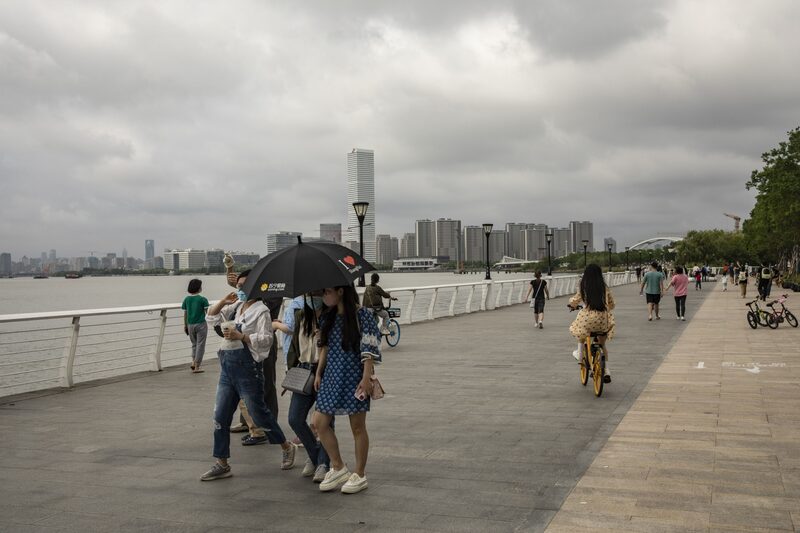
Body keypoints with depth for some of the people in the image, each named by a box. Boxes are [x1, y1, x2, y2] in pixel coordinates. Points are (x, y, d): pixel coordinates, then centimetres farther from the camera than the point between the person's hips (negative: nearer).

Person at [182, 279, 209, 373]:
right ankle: (197, 367, 4)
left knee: (194, 344, 21)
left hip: (190, 325, 4)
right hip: (201, 324, -4)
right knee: (200, 345, 4)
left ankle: (193, 362, 10)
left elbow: (185, 313, 7)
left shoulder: (187, 299, 3)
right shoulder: (202, 299, -10)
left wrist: (185, 325, 15)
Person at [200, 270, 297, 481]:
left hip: (248, 367, -7)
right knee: (220, 416, 5)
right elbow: (211, 317, 17)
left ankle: (287, 448, 25)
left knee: (258, 413, 3)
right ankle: (222, 464, 13)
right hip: (228, 366, 8)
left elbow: (267, 339, -18)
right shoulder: (235, 307, 14)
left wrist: (241, 336, -24)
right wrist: (223, 301, 2)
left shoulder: (261, 311, -10)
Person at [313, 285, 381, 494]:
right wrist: (318, 373, 13)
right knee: (320, 422, 2)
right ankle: (338, 468, 17)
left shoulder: (362, 316, -11)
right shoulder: (327, 317, 9)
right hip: (332, 376, 7)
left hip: (354, 376, -7)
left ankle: (359, 475, 16)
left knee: (357, 426, 3)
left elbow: (370, 350, -13)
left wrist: (366, 378, -18)